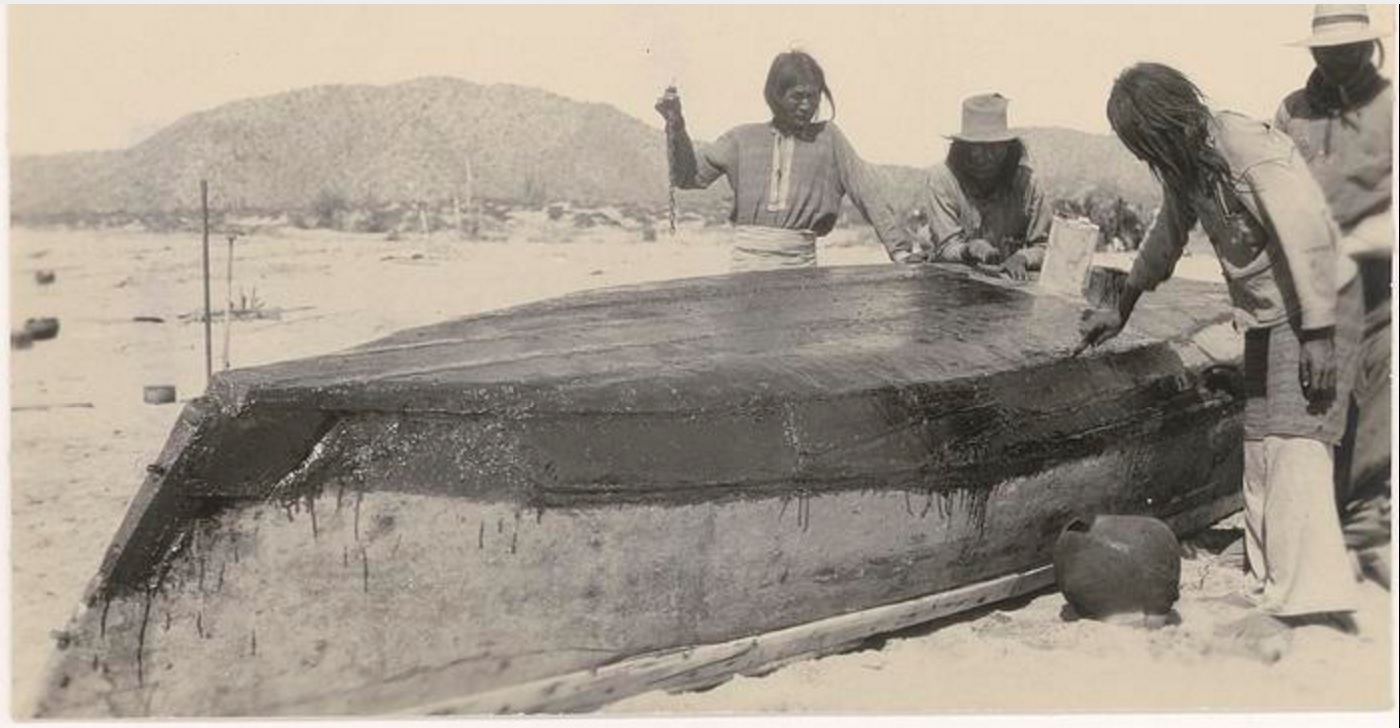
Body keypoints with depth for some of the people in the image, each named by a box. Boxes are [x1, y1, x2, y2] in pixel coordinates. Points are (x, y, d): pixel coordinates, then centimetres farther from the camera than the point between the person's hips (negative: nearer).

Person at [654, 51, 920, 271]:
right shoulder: (743, 139, 11)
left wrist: (898, 247, -2)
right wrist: (676, 127, -2)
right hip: (748, 262, 1)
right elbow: (689, 177, 11)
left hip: (800, 263, 0)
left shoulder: (827, 136, 8)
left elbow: (866, 191, 5)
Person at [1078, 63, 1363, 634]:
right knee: (1260, 444, 9)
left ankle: (1313, 597, -18)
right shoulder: (1186, 165, 6)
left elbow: (1309, 235, -24)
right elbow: (1168, 235, 21)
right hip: (1265, 317, 9)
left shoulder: (1251, 151, -22)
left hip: (1310, 310, -9)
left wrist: (1318, 334, -25)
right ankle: (1273, 587, 17)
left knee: (1294, 441, -16)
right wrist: (1122, 308, 28)